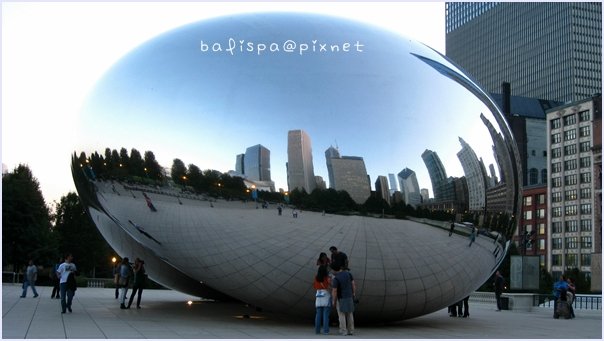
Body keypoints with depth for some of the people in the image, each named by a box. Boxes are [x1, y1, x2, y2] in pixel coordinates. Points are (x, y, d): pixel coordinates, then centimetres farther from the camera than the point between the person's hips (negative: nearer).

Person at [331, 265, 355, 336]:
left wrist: (333, 301, -6)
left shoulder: (335, 278, -19)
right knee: (350, 314, 11)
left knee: (341, 315, 3)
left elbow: (334, 291, -18)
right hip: (349, 297, 5)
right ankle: (351, 331, 12)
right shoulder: (348, 273, -3)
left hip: (340, 298, -5)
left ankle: (343, 331, 2)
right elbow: (353, 284, 0)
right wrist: (353, 294, 11)